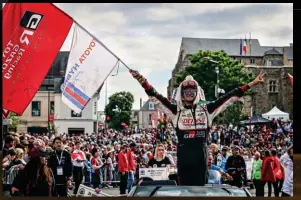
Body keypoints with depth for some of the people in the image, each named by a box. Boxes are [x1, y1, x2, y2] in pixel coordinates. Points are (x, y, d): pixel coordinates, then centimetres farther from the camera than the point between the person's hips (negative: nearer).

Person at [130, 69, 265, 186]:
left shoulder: (206, 108, 8)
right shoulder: (177, 109, 6)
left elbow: (229, 97, 6)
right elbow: (157, 97, 0)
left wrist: (251, 84, 3)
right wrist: (142, 81, -12)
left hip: (200, 152, 1)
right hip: (183, 152, -1)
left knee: (200, 185, 7)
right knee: (184, 185, 4)